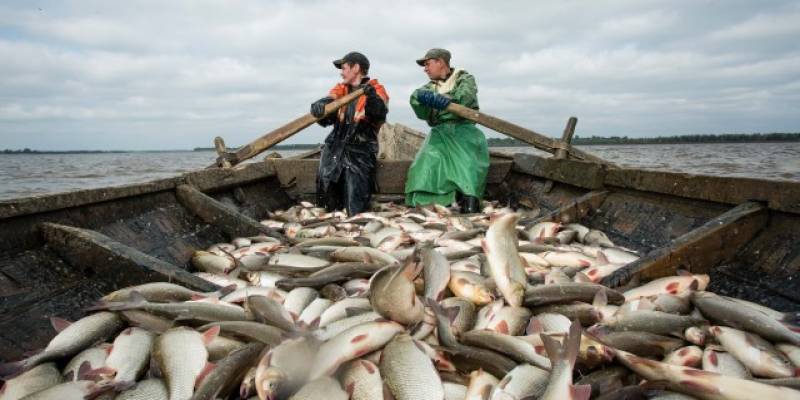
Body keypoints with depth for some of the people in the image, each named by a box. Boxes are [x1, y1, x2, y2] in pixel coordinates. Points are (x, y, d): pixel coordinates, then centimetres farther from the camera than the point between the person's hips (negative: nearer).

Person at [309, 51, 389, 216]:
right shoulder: (340, 89, 16)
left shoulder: (376, 90, 1)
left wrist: (372, 97, -36)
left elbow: (380, 113, -16)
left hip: (360, 153, -4)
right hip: (334, 149, 5)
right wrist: (319, 106, -23)